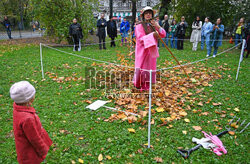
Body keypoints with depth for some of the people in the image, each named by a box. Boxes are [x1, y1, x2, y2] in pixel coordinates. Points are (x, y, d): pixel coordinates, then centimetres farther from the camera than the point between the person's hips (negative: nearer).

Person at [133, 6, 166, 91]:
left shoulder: (154, 25, 10)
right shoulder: (139, 26, -6)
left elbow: (163, 35, 2)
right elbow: (140, 38, -16)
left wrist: (158, 27, -14)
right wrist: (152, 35, -24)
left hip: (151, 51, 5)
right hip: (142, 51, -5)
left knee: (150, 67, 6)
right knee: (141, 68, -4)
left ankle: (146, 86, 17)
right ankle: (138, 85, 14)